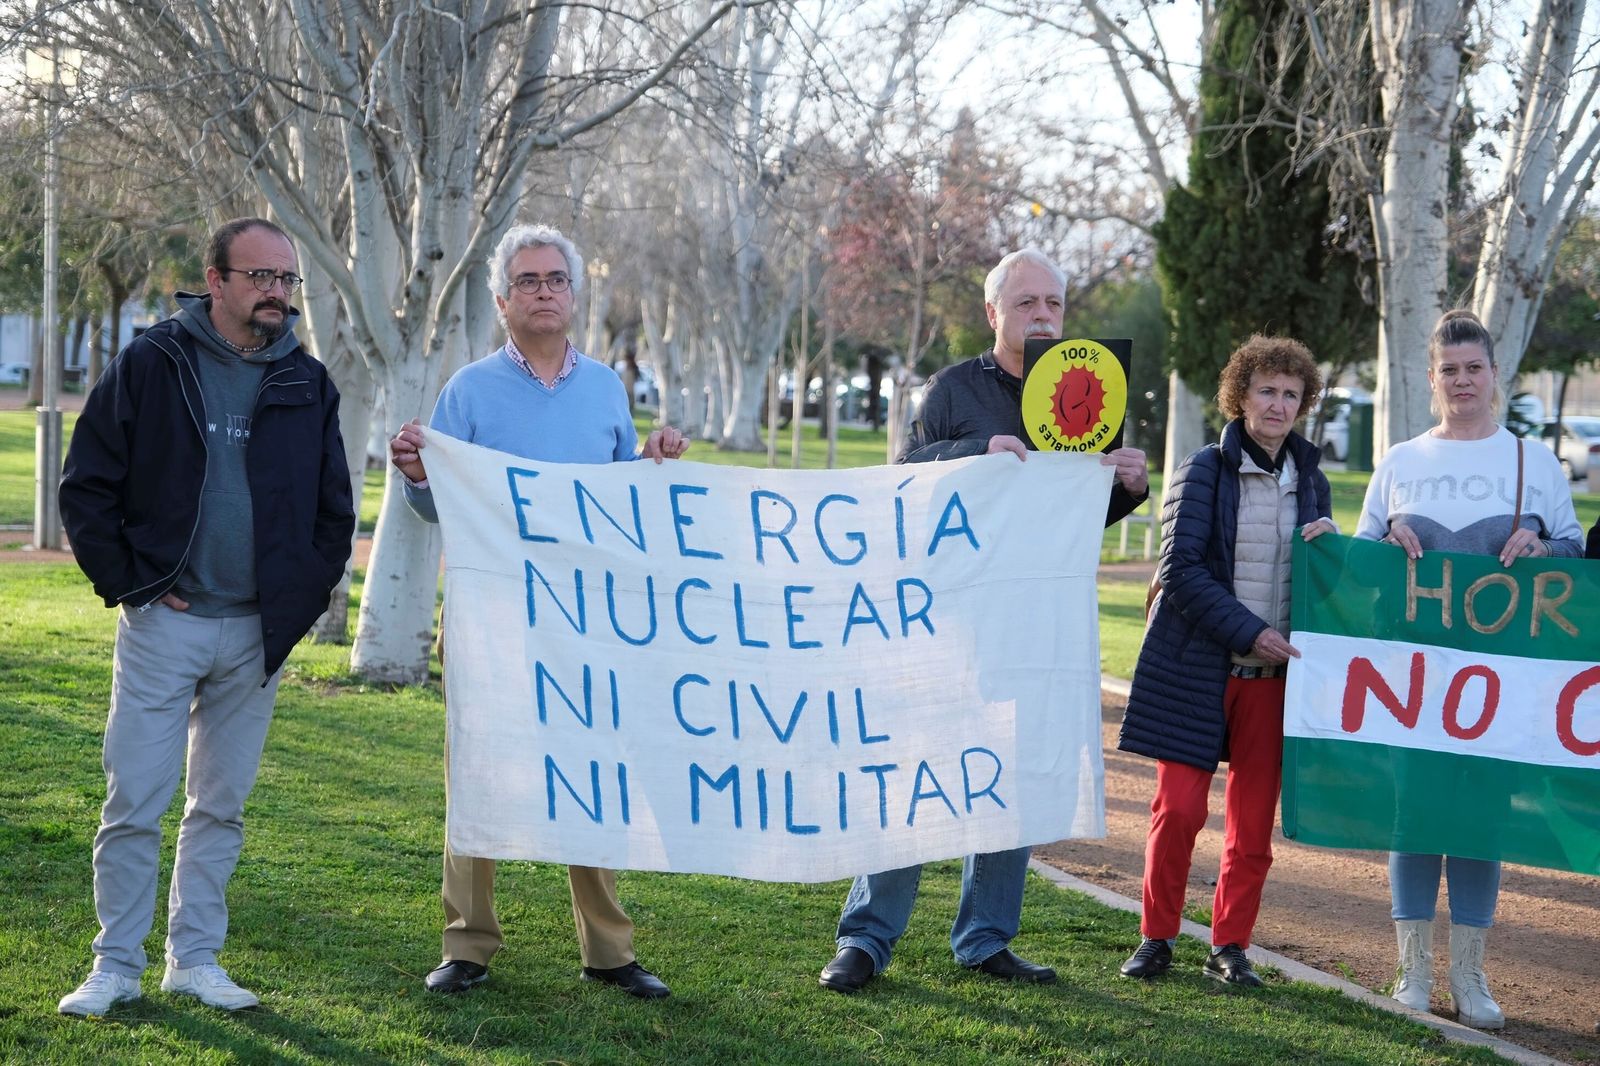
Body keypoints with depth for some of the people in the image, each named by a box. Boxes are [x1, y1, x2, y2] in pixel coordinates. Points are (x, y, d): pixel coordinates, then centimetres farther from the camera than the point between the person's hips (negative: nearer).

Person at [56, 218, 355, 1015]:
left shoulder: (307, 385, 6)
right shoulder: (150, 365, -3)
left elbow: (335, 510, 13)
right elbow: (86, 489, -2)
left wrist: (303, 599, 3)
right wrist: (128, 582, -7)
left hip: (258, 634, 3)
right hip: (164, 623, -3)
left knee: (221, 808, 10)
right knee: (134, 806, -1)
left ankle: (195, 961, 21)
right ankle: (116, 966, 10)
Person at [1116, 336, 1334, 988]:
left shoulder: (1309, 480, 11)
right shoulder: (1205, 470, -3)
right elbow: (1180, 569, -10)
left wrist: (1329, 542, -4)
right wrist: (1248, 631, -17)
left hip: (1273, 673, 4)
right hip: (1197, 666, -4)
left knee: (1254, 823, 5)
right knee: (1179, 809, -5)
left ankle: (1230, 946, 17)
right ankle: (1157, 938, 12)